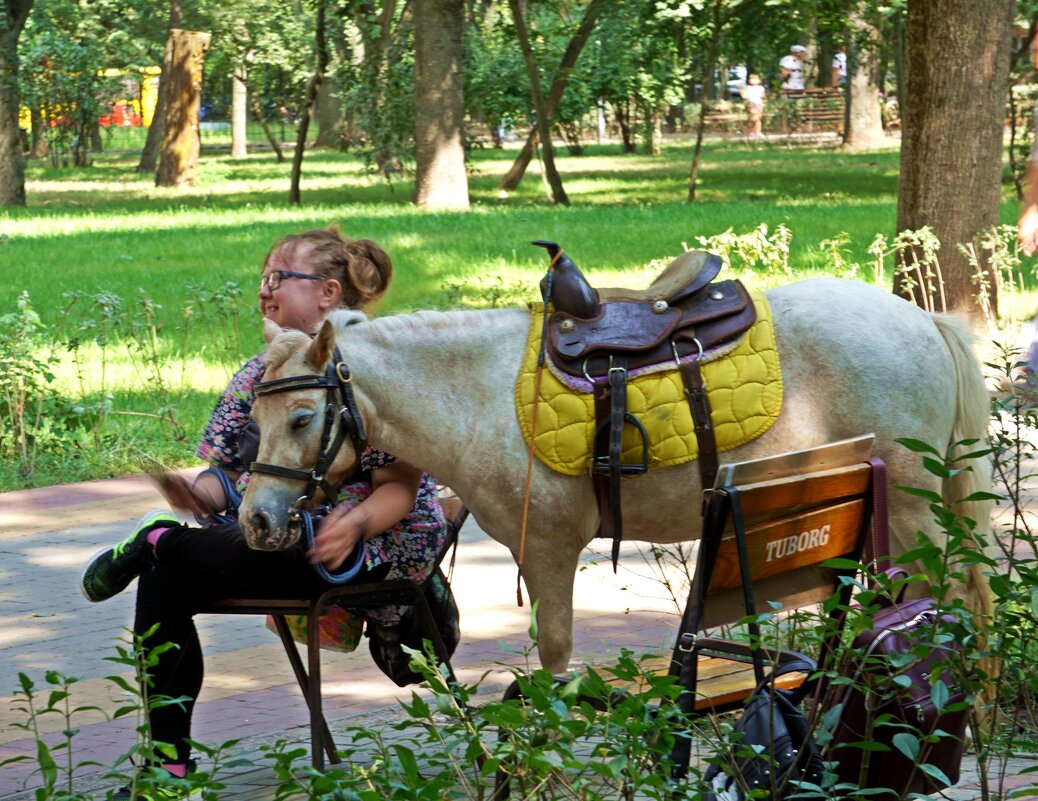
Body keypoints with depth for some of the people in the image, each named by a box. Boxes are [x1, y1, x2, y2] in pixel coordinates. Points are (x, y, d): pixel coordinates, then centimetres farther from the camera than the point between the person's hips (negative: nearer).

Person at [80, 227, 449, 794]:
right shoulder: (263, 371, 13)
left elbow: (399, 487, -12)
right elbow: (222, 468, 13)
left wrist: (356, 523, -33)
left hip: (370, 546, -7)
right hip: (269, 531, 7)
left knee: (249, 553, -33)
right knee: (162, 585, -12)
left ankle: (155, 541, -1)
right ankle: (168, 764, -7)